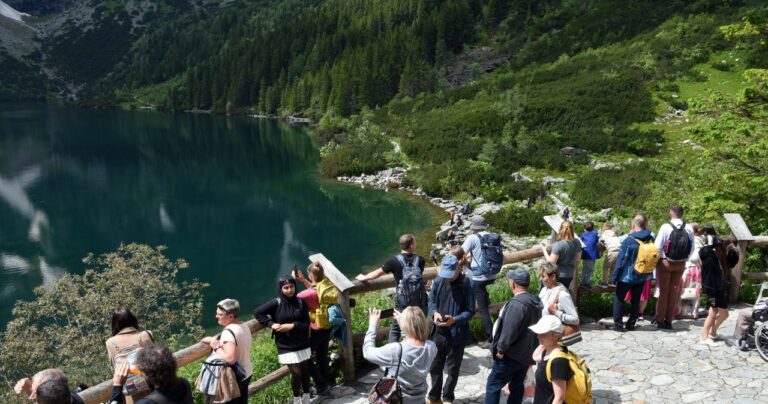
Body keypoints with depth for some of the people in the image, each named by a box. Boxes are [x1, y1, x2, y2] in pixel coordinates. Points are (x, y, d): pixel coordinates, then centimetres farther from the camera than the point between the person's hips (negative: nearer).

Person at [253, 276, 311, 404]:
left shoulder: (300, 302, -3)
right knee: (296, 373, -6)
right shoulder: (276, 303, -10)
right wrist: (271, 324, -14)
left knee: (305, 371, 11)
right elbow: (257, 313, -6)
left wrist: (293, 325, -18)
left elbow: (306, 324, -3)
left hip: (303, 344, 3)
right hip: (286, 346, -3)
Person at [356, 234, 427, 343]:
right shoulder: (420, 260, -4)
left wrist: (364, 278, 15)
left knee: (395, 330, 12)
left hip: (403, 304, -2)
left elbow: (378, 273, -2)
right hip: (420, 302, 2)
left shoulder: (394, 261, -12)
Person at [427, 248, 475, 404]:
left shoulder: (466, 285, -17)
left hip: (457, 334, -3)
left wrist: (455, 319, -28)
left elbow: (470, 311, -12)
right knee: (435, 366, 18)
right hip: (438, 332, 3)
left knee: (452, 369, 16)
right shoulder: (439, 280, -7)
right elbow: (431, 300, 5)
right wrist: (434, 313, -16)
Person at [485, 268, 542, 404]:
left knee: (493, 385, 2)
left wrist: (500, 349, -13)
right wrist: (530, 349, 19)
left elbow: (509, 331, -26)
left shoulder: (516, 304, -26)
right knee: (517, 386, 16)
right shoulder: (535, 302, 4)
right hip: (526, 353, 9)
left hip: (511, 355, -9)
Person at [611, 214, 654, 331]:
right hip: (642, 277, 5)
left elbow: (621, 261, -16)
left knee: (619, 298, 6)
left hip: (627, 276, -5)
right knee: (636, 300, 15)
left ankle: (618, 324, 2)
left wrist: (614, 277, -11)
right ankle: (631, 324, 17)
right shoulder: (651, 239, -4)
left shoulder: (629, 240, -19)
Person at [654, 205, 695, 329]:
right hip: (680, 264, 3)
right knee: (674, 292, 11)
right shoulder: (689, 228, -5)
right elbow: (692, 248, 0)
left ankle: (660, 320, 11)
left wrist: (657, 259, 2)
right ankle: (669, 321, 16)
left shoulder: (666, 227, -16)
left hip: (665, 262, -3)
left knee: (663, 291, 7)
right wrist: (684, 259, 13)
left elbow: (658, 247, -14)